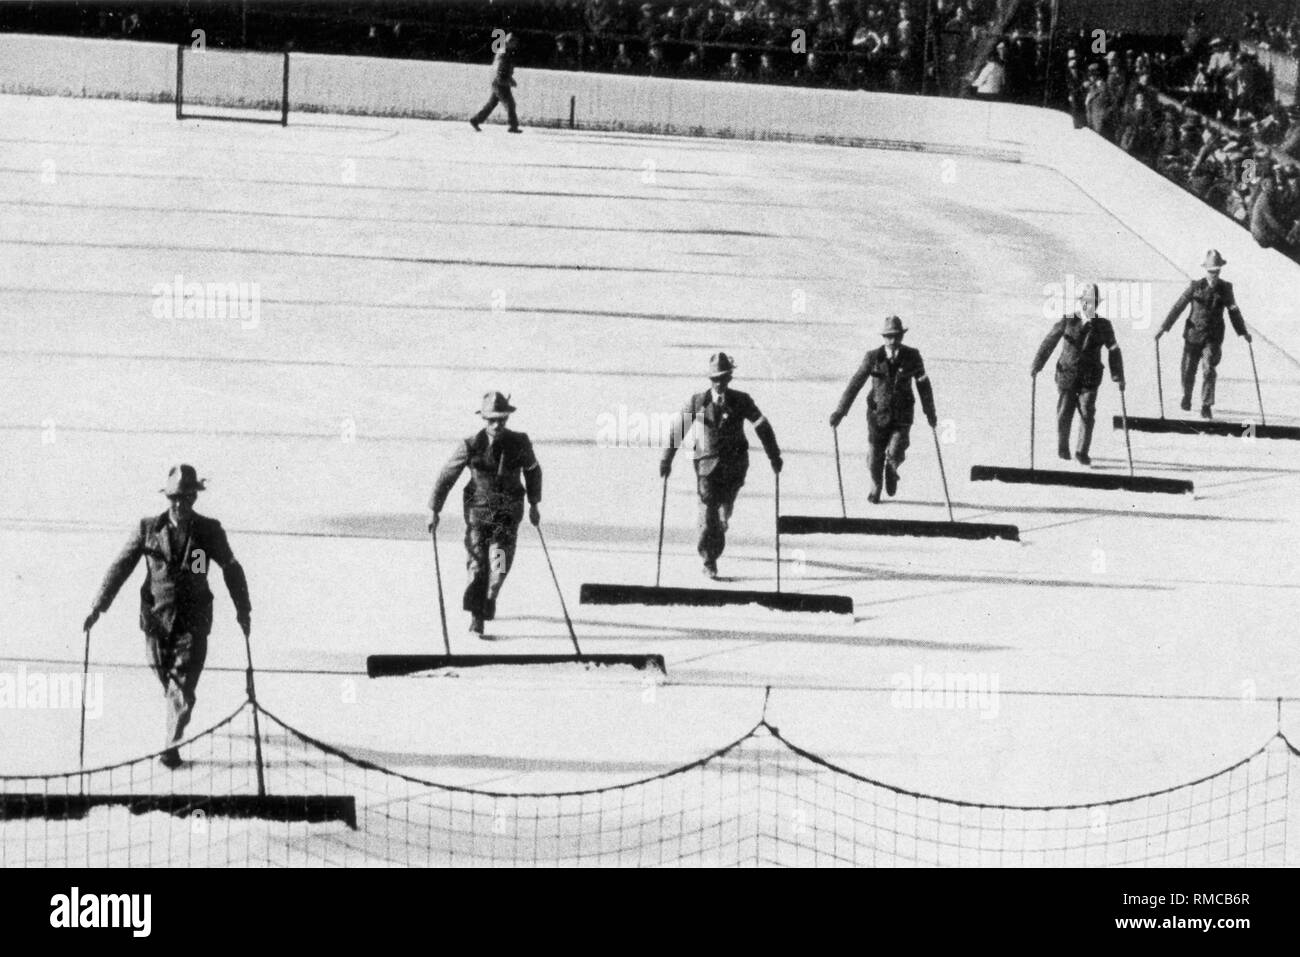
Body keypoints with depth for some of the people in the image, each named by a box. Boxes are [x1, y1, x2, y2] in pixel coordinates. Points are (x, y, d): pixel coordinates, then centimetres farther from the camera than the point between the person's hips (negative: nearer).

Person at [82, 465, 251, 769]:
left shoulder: (209, 531, 0)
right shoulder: (147, 529, 0)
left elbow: (231, 569, 12)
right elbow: (121, 566, 2)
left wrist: (243, 609, 15)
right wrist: (99, 606, -3)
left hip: (193, 621, -2)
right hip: (156, 618, 2)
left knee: (182, 686, -10)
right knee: (166, 679, 13)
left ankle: (172, 746, -11)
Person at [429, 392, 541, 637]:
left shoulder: (519, 443, -5)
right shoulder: (471, 446, -10)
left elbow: (533, 470, 15)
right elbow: (446, 476, -1)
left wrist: (534, 504, 18)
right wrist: (434, 510, 0)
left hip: (508, 514, 1)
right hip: (478, 512, -1)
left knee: (500, 565, -7)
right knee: (477, 565, -4)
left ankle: (489, 598, 24)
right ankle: (476, 619, 5)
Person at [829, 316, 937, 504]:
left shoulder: (912, 356, -5)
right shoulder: (873, 357, -8)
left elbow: (923, 384, 7)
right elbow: (855, 384, -6)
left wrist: (930, 413, 14)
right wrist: (840, 411, -9)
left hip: (902, 417, 0)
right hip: (878, 414, 0)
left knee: (895, 453, -15)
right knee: (875, 456, 7)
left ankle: (891, 469, 22)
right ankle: (875, 489, 35)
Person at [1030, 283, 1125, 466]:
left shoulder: (1103, 326, 0)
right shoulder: (1067, 321, -3)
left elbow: (1114, 351, 6)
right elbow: (1049, 342, 4)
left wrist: (1118, 377, 0)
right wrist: (1036, 366, 2)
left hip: (1090, 378, 0)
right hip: (1067, 374, 0)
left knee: (1087, 414, -8)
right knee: (1064, 414, 5)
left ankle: (1082, 452, 2)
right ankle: (1062, 448, 25)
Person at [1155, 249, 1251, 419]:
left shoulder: (1225, 288, 1)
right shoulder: (1196, 287, -4)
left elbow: (1234, 311, 13)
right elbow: (1178, 306, -1)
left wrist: (1242, 332, 13)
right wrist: (1164, 327, -4)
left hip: (1213, 337, 0)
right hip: (1193, 335, 0)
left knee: (1209, 370, -12)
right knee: (1188, 370, 9)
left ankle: (1206, 407, -7)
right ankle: (1186, 397, 37)